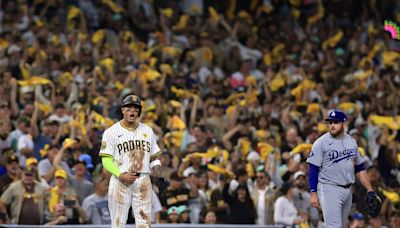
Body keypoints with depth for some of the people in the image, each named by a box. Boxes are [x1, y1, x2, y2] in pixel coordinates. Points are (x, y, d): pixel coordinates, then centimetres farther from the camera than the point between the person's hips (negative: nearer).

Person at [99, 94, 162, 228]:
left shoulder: (147, 131, 15)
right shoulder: (112, 132, 1)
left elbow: (154, 157, 20)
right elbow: (106, 160, -4)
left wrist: (156, 167, -3)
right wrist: (121, 175, -18)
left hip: (143, 182, 4)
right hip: (121, 182, -4)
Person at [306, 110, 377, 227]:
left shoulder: (351, 142, 10)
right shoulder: (321, 143, -7)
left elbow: (359, 169, 16)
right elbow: (313, 169, -9)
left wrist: (370, 190, 8)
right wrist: (313, 193, -16)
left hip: (347, 190, 6)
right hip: (329, 190, -6)